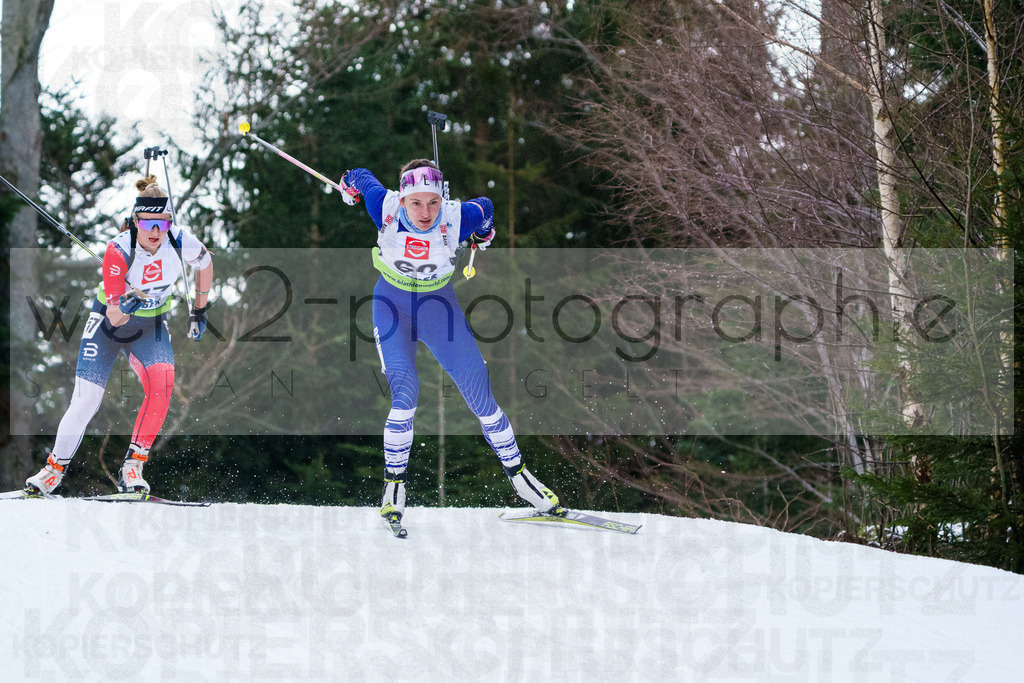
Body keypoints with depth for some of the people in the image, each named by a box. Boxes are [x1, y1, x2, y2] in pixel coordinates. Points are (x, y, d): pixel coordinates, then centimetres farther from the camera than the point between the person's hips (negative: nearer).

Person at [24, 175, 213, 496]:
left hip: (150, 325, 2)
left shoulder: (180, 241, -22)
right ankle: (54, 469, 16)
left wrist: (199, 312, 7)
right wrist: (123, 307, -53)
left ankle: (132, 468, -18)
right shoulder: (119, 250, -30)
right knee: (86, 401, -7)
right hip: (109, 323, -2)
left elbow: (205, 263, 3)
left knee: (162, 382, -26)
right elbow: (114, 316, -31)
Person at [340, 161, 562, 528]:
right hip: (392, 304, -1)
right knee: (404, 392, -19)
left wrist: (484, 233, 20)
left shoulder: (457, 219, -26)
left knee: (479, 393, -1)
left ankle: (518, 474, 16)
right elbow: (361, 178, -5)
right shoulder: (385, 208, -27)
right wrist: (350, 184, 19)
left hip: (438, 304, 1)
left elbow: (485, 208, -2)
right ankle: (394, 486, -3)